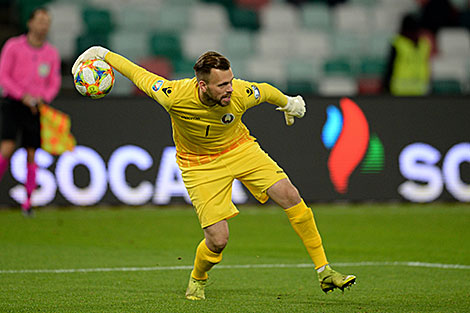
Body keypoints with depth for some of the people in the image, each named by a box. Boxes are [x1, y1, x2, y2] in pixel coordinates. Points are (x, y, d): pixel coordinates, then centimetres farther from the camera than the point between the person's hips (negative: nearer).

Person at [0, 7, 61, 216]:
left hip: (36, 109, 3)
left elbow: (54, 84, 10)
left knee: (31, 155, 0)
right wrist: (23, 96, -17)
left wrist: (42, 99, -11)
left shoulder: (52, 53, 6)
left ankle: (28, 202, 9)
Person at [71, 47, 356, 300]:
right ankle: (197, 280, 23)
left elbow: (266, 91, -1)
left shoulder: (242, 94, -25)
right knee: (217, 240, -13)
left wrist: (289, 104, 18)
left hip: (240, 149, 3)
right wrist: (102, 54, -6)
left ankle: (324, 271, -3)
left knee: (289, 195, -15)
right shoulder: (174, 96, -32)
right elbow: (139, 74, -15)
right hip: (200, 164, -2)